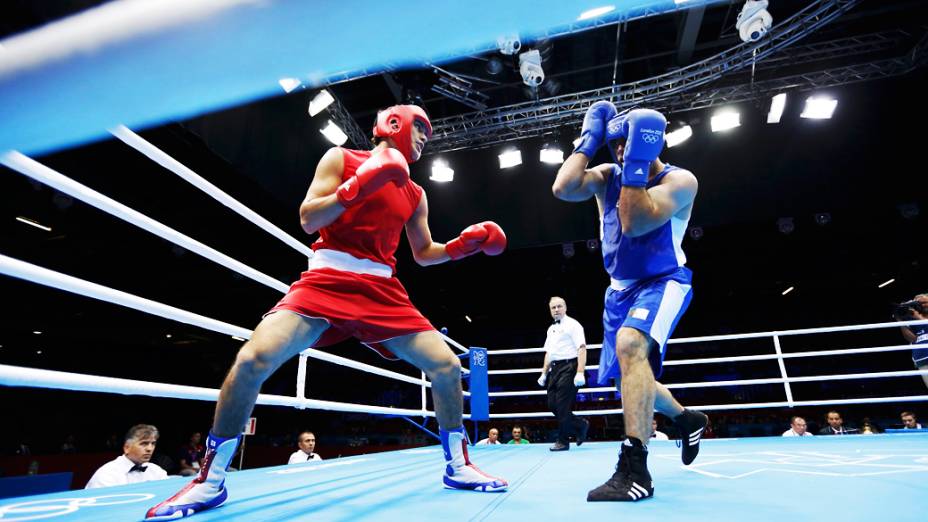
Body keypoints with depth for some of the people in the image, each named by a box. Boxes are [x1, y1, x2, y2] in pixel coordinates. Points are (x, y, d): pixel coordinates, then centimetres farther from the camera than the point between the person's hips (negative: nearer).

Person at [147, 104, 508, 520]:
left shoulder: (414, 193, 17)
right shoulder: (340, 158, 6)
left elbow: (424, 253, 21)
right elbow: (307, 220, -4)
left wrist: (463, 244, 4)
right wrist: (357, 187, -16)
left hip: (383, 291, 4)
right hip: (327, 280, -3)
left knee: (447, 366, -6)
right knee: (253, 359, -21)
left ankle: (458, 467, 15)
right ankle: (211, 481, 4)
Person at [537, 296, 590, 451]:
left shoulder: (572, 325, -4)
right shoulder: (551, 329, 19)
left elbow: (582, 349, -13)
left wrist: (580, 373, -22)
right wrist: (544, 373, 19)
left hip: (568, 367, -8)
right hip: (554, 369, 8)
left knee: (563, 406, -7)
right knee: (552, 404, 4)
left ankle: (563, 441, 11)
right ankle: (581, 425, 22)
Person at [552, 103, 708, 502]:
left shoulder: (680, 181, -15)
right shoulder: (606, 176, -2)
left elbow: (635, 223, -31)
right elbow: (563, 189, -22)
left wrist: (637, 162, -31)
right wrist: (589, 137, -13)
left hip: (663, 283, -6)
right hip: (620, 288, 6)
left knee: (630, 345, -35)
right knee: (630, 378, 16)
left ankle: (634, 469, -29)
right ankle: (689, 420, 44)